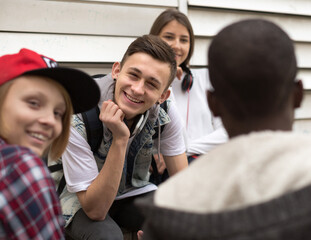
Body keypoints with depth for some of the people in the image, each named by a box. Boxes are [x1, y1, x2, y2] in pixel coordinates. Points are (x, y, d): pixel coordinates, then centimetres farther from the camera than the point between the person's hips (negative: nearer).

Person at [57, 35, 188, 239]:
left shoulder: (165, 113, -19)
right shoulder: (78, 116, -31)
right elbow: (95, 210, -30)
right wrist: (120, 139, -40)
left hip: (134, 193, 3)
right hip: (83, 202, -3)